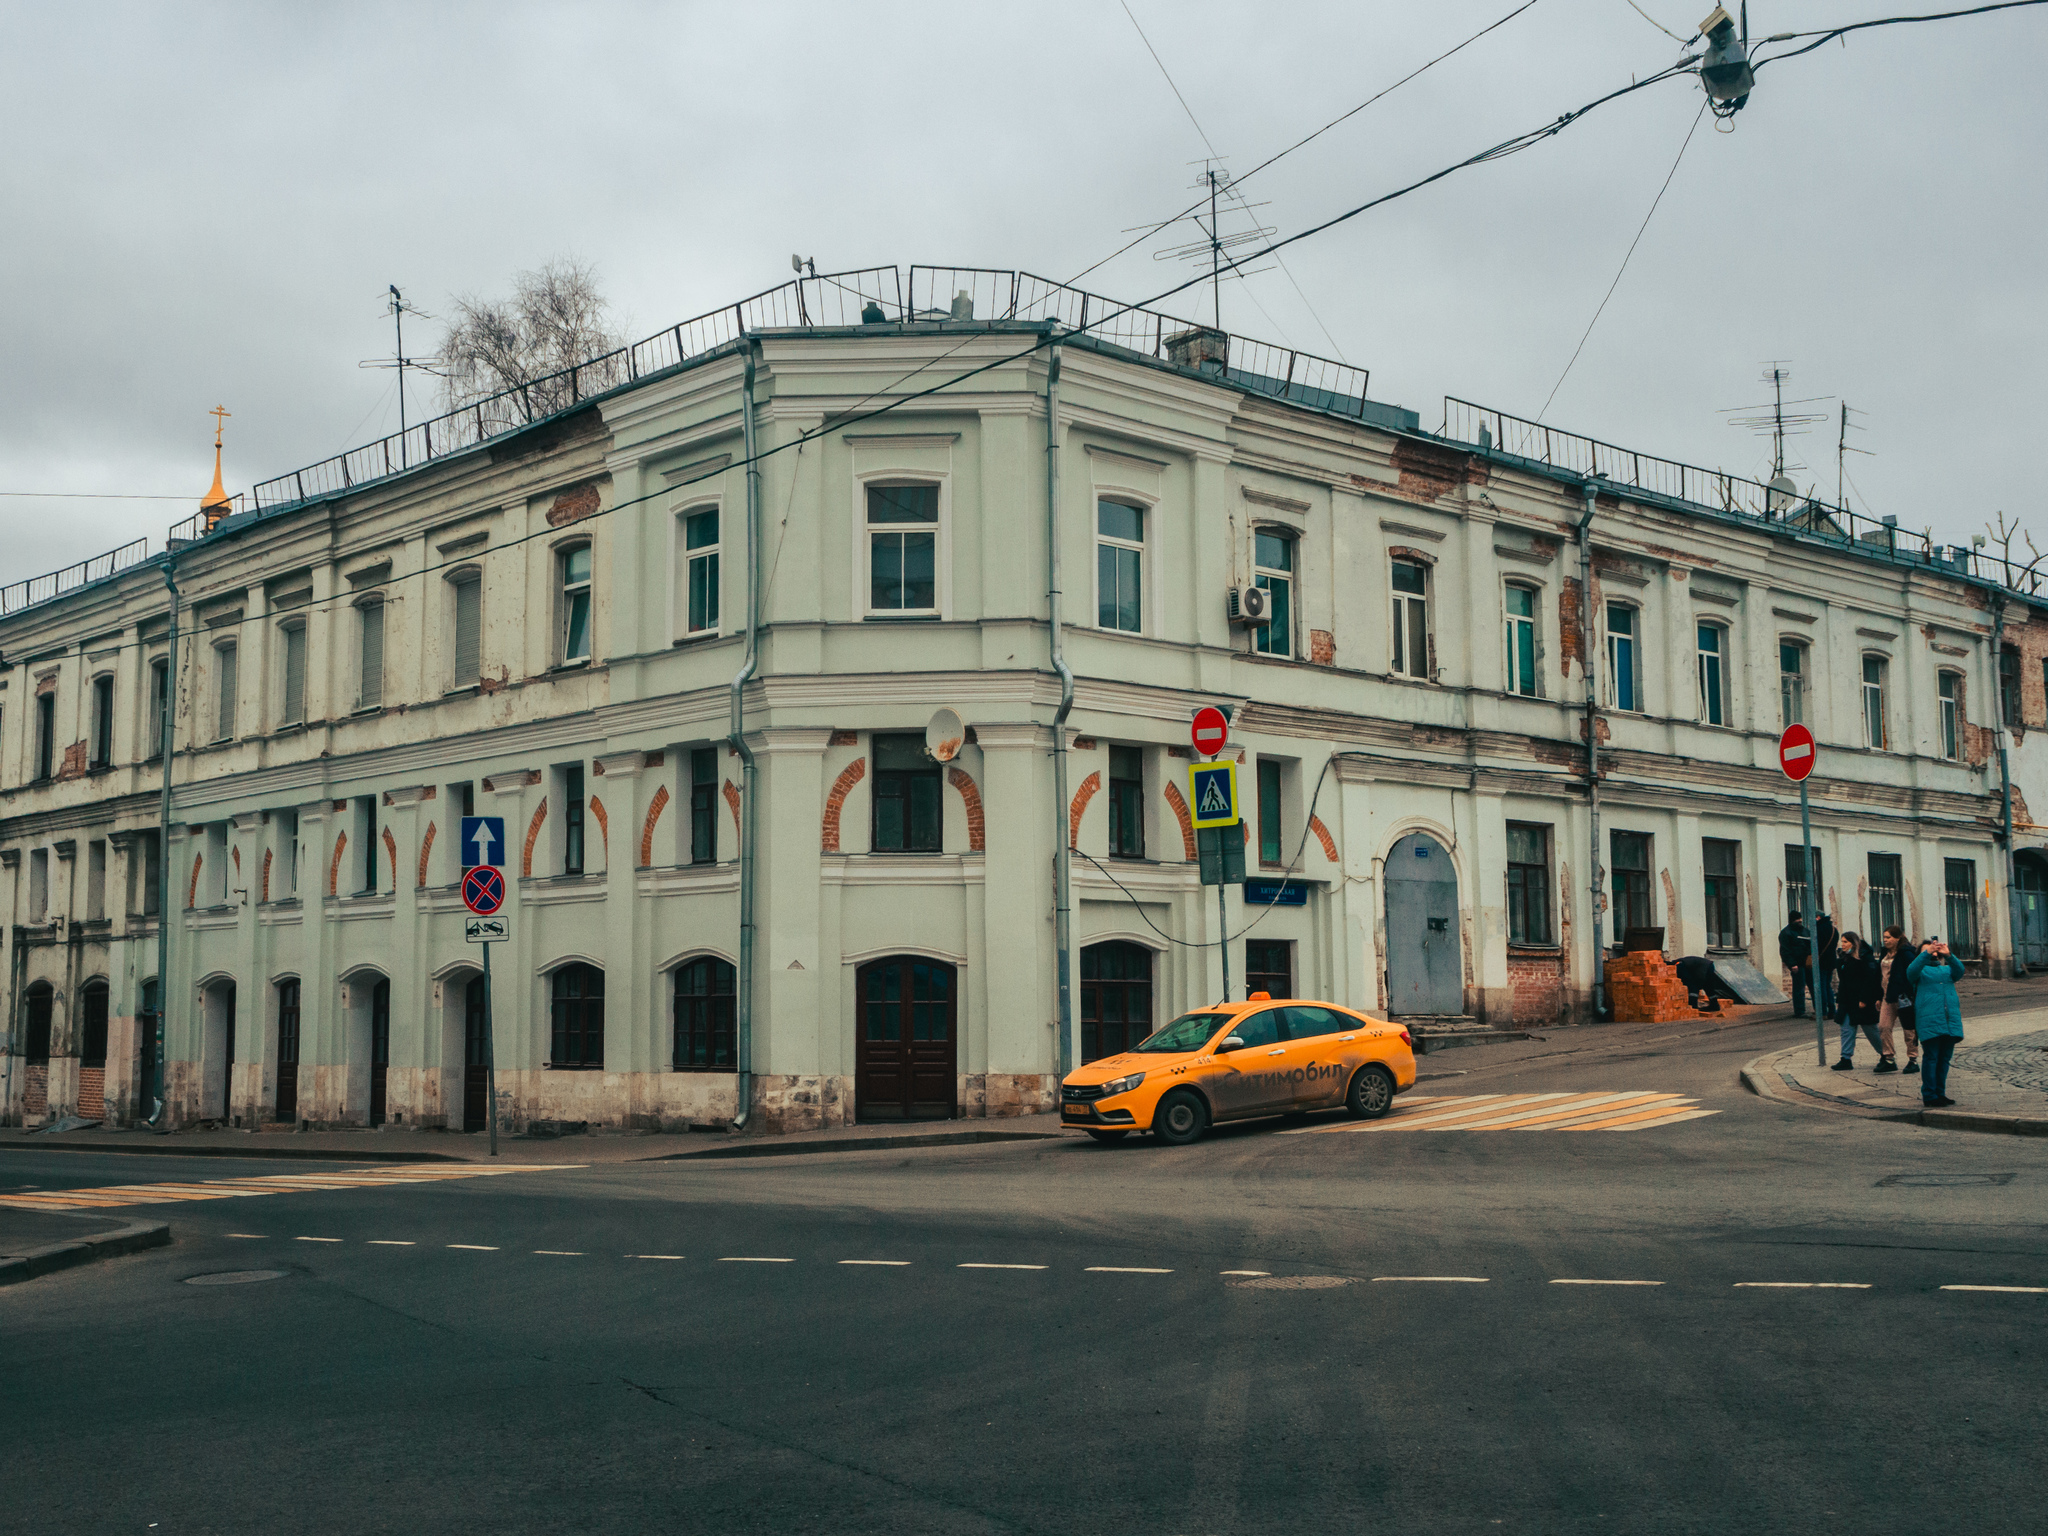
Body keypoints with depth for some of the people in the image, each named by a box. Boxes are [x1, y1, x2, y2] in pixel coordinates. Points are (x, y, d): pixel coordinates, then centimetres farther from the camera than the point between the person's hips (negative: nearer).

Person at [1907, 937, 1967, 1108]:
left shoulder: (1947, 969, 22)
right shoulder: (1921, 970, 12)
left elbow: (1959, 971, 0)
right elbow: (1911, 971, -12)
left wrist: (1948, 955, -16)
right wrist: (1927, 953, -22)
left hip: (1951, 1020, 4)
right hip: (1929, 1019, -4)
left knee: (1945, 1057, 8)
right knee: (1931, 1057, -6)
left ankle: (1940, 1094, 16)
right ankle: (1929, 1096, -5)